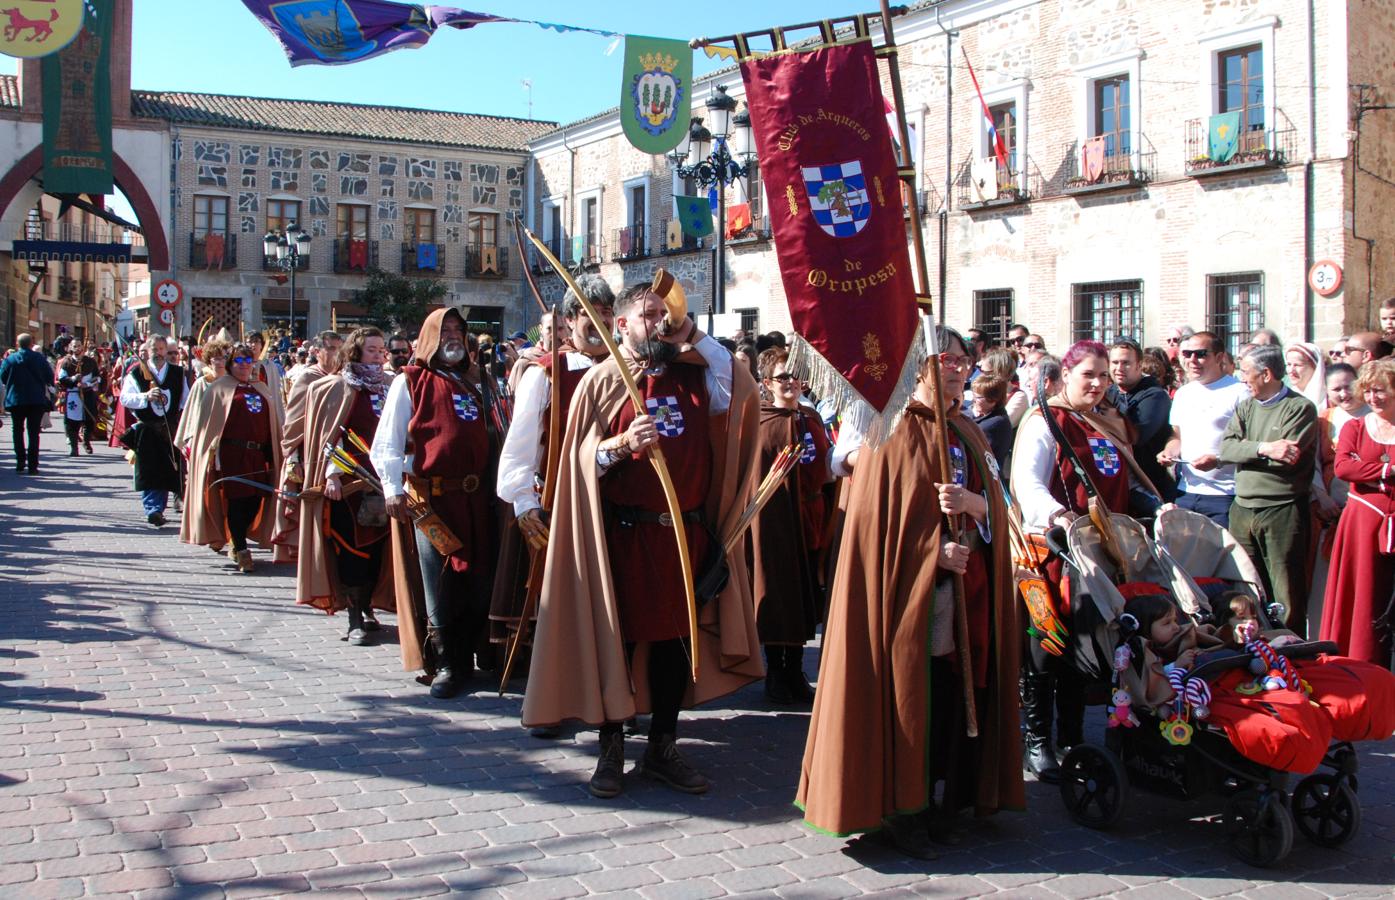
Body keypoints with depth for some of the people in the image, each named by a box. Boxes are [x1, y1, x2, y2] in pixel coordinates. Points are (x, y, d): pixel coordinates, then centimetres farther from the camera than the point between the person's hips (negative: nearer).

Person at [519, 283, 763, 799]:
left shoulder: (692, 373, 10)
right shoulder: (603, 380, 0)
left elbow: (741, 393, -5)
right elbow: (581, 457, -4)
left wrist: (697, 339, -5)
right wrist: (622, 444, -23)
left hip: (686, 529, 4)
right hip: (625, 530, -3)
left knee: (675, 636, 9)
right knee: (617, 636, 2)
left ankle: (663, 748, 21)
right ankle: (611, 750, 14)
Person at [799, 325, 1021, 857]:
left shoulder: (968, 434, 17)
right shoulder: (897, 430, -4)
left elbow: (993, 500, 10)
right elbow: (879, 511, -11)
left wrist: (971, 502, -13)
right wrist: (934, 550, -20)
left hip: (967, 583, 7)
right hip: (911, 581, -7)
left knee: (956, 693, 6)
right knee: (908, 692, -4)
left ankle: (941, 802, 17)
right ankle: (899, 810, 7)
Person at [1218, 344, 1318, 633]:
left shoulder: (1300, 408, -4)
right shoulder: (1245, 407, 14)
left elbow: (1287, 458, -16)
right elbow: (1226, 448, -2)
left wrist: (1245, 450, -7)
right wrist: (1263, 448, -17)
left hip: (1283, 510, -6)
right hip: (1243, 510, 6)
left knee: (1286, 595, -1)